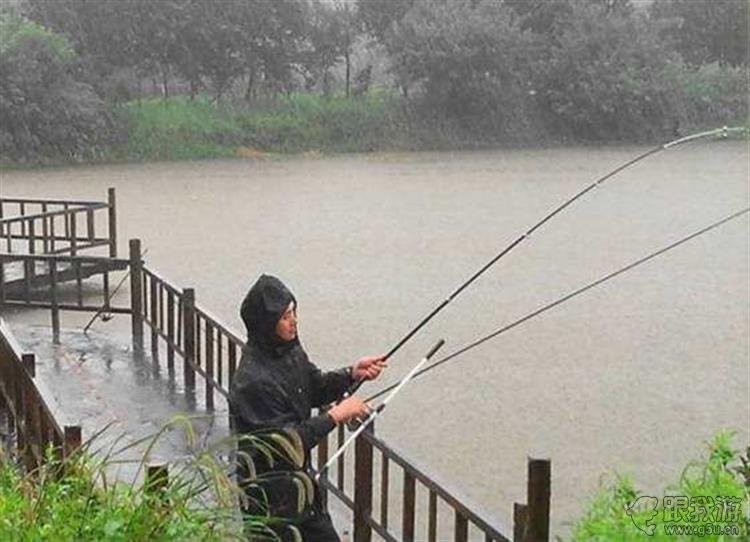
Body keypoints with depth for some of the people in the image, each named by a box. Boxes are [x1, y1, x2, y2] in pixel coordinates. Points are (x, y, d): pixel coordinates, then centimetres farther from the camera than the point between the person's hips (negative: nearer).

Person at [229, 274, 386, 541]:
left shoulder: (289, 350, -4)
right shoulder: (253, 381, -31)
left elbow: (314, 389, 11)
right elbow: (285, 442, -29)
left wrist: (353, 373, -6)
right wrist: (336, 415, -25)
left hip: (297, 476, 9)